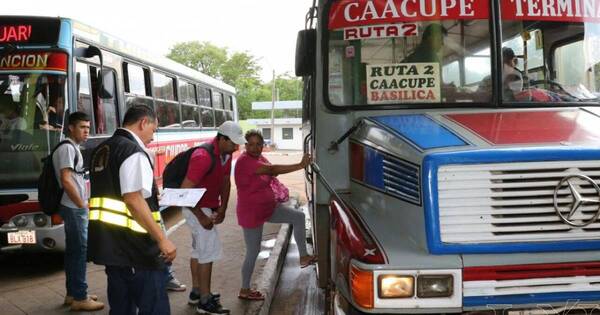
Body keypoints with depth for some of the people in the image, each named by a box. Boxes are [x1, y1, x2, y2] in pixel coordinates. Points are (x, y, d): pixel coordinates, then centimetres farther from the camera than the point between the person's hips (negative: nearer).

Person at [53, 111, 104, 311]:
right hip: (74, 208, -10)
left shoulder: (73, 147, 17)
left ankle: (72, 294, 20)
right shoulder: (67, 148, -14)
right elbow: (66, 180, -21)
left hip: (74, 207, 10)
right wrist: (82, 205, -16)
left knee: (73, 250, 13)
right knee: (80, 250, -8)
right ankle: (79, 298, -4)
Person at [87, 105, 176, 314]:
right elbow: (133, 200, -22)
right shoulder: (133, 152, -14)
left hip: (109, 243, 9)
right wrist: (162, 239, -19)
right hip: (135, 247, -9)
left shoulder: (101, 151, 15)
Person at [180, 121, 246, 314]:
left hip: (208, 207, 9)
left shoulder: (226, 154, -1)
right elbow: (185, 191, -28)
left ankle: (196, 292, 29)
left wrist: (222, 208, -4)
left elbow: (225, 182, 7)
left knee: (199, 249, 17)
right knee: (209, 249, -9)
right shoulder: (203, 157, -28)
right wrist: (201, 217, -25)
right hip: (197, 208, -9)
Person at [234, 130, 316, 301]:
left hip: (269, 206, 8)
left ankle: (304, 256, 5)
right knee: (253, 252, 2)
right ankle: (244, 290, 19)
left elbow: (271, 174, 19)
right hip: (251, 213, -8)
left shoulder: (260, 158, 2)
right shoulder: (244, 161, -24)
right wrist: (300, 165, -38)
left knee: (298, 217, -1)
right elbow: (272, 169, -34)